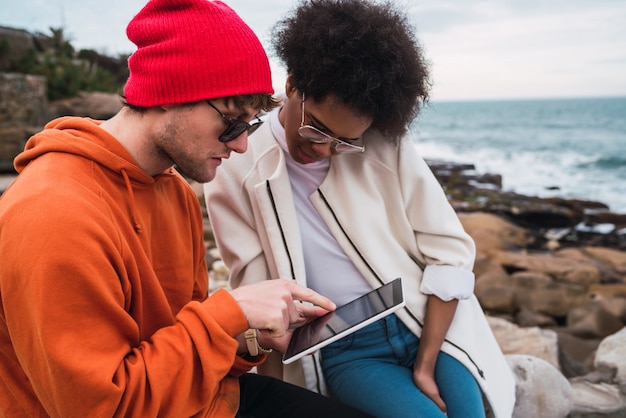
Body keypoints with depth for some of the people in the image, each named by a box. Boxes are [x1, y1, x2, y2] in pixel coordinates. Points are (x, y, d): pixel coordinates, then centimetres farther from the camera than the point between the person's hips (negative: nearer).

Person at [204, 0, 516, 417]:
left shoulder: (387, 146, -5)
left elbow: (450, 253, -4)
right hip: (344, 351, -1)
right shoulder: (238, 176, -8)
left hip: (430, 327, 2)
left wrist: (425, 366, -7)